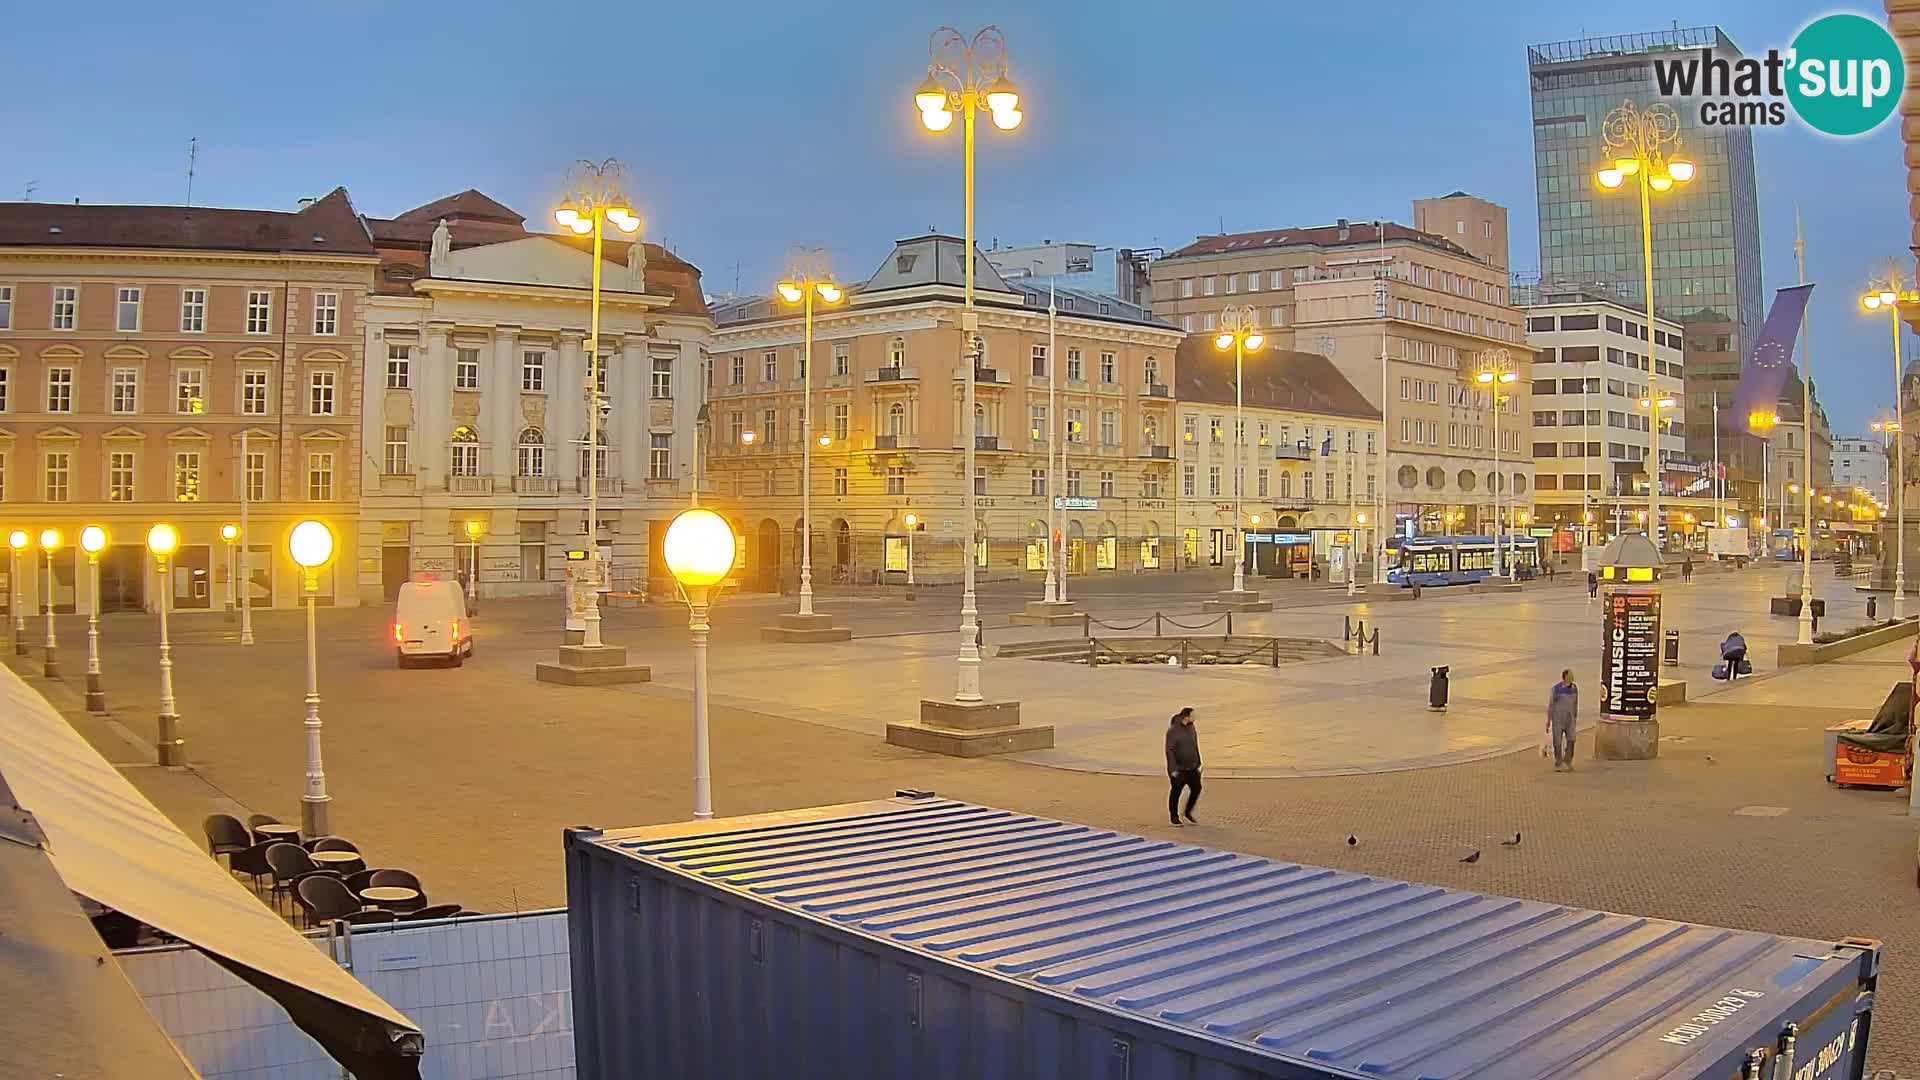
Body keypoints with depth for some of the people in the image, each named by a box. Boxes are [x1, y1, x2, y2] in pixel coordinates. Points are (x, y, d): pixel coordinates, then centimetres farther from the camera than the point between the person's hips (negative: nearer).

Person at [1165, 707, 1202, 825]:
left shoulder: (1191, 728, 4)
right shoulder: (1173, 731, -17)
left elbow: (1195, 747, 13)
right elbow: (1169, 750, -18)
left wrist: (1198, 764, 14)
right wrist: (1173, 769, -20)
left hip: (1192, 767, 6)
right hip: (1178, 769, -6)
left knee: (1196, 789, 5)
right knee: (1175, 792, 5)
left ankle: (1188, 812, 23)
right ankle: (1174, 816, 19)